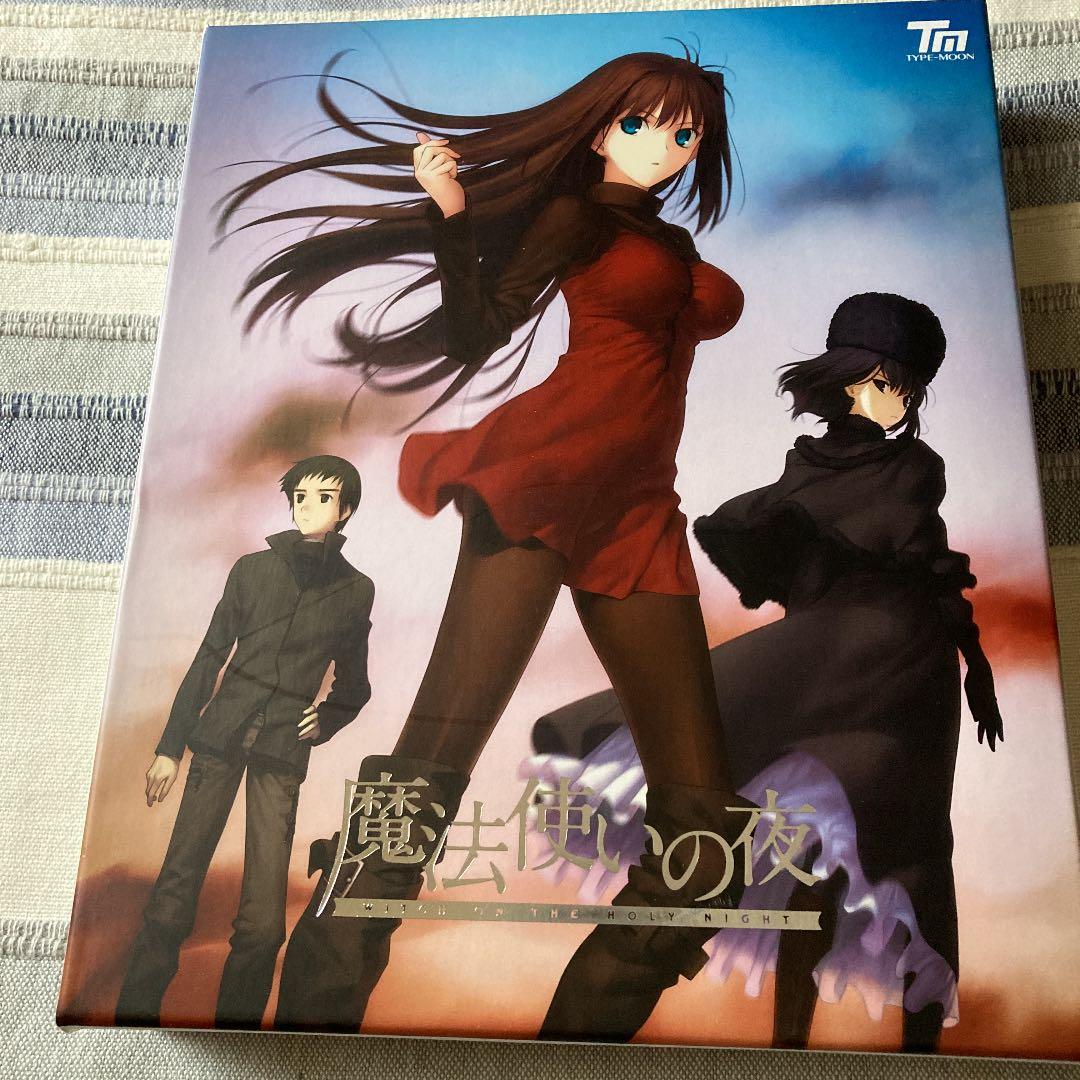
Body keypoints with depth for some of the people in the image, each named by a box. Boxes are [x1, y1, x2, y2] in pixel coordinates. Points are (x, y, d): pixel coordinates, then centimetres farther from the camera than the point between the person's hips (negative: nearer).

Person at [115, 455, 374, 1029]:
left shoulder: (355, 591, 7)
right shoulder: (253, 568, 7)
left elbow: (353, 684, 19)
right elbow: (209, 658, 7)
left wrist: (325, 721, 3)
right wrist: (169, 745, 5)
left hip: (283, 752, 0)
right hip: (220, 734, 1)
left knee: (262, 922, -6)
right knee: (172, 898, -1)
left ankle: (236, 1023, 13)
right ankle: (135, 1010, 16)